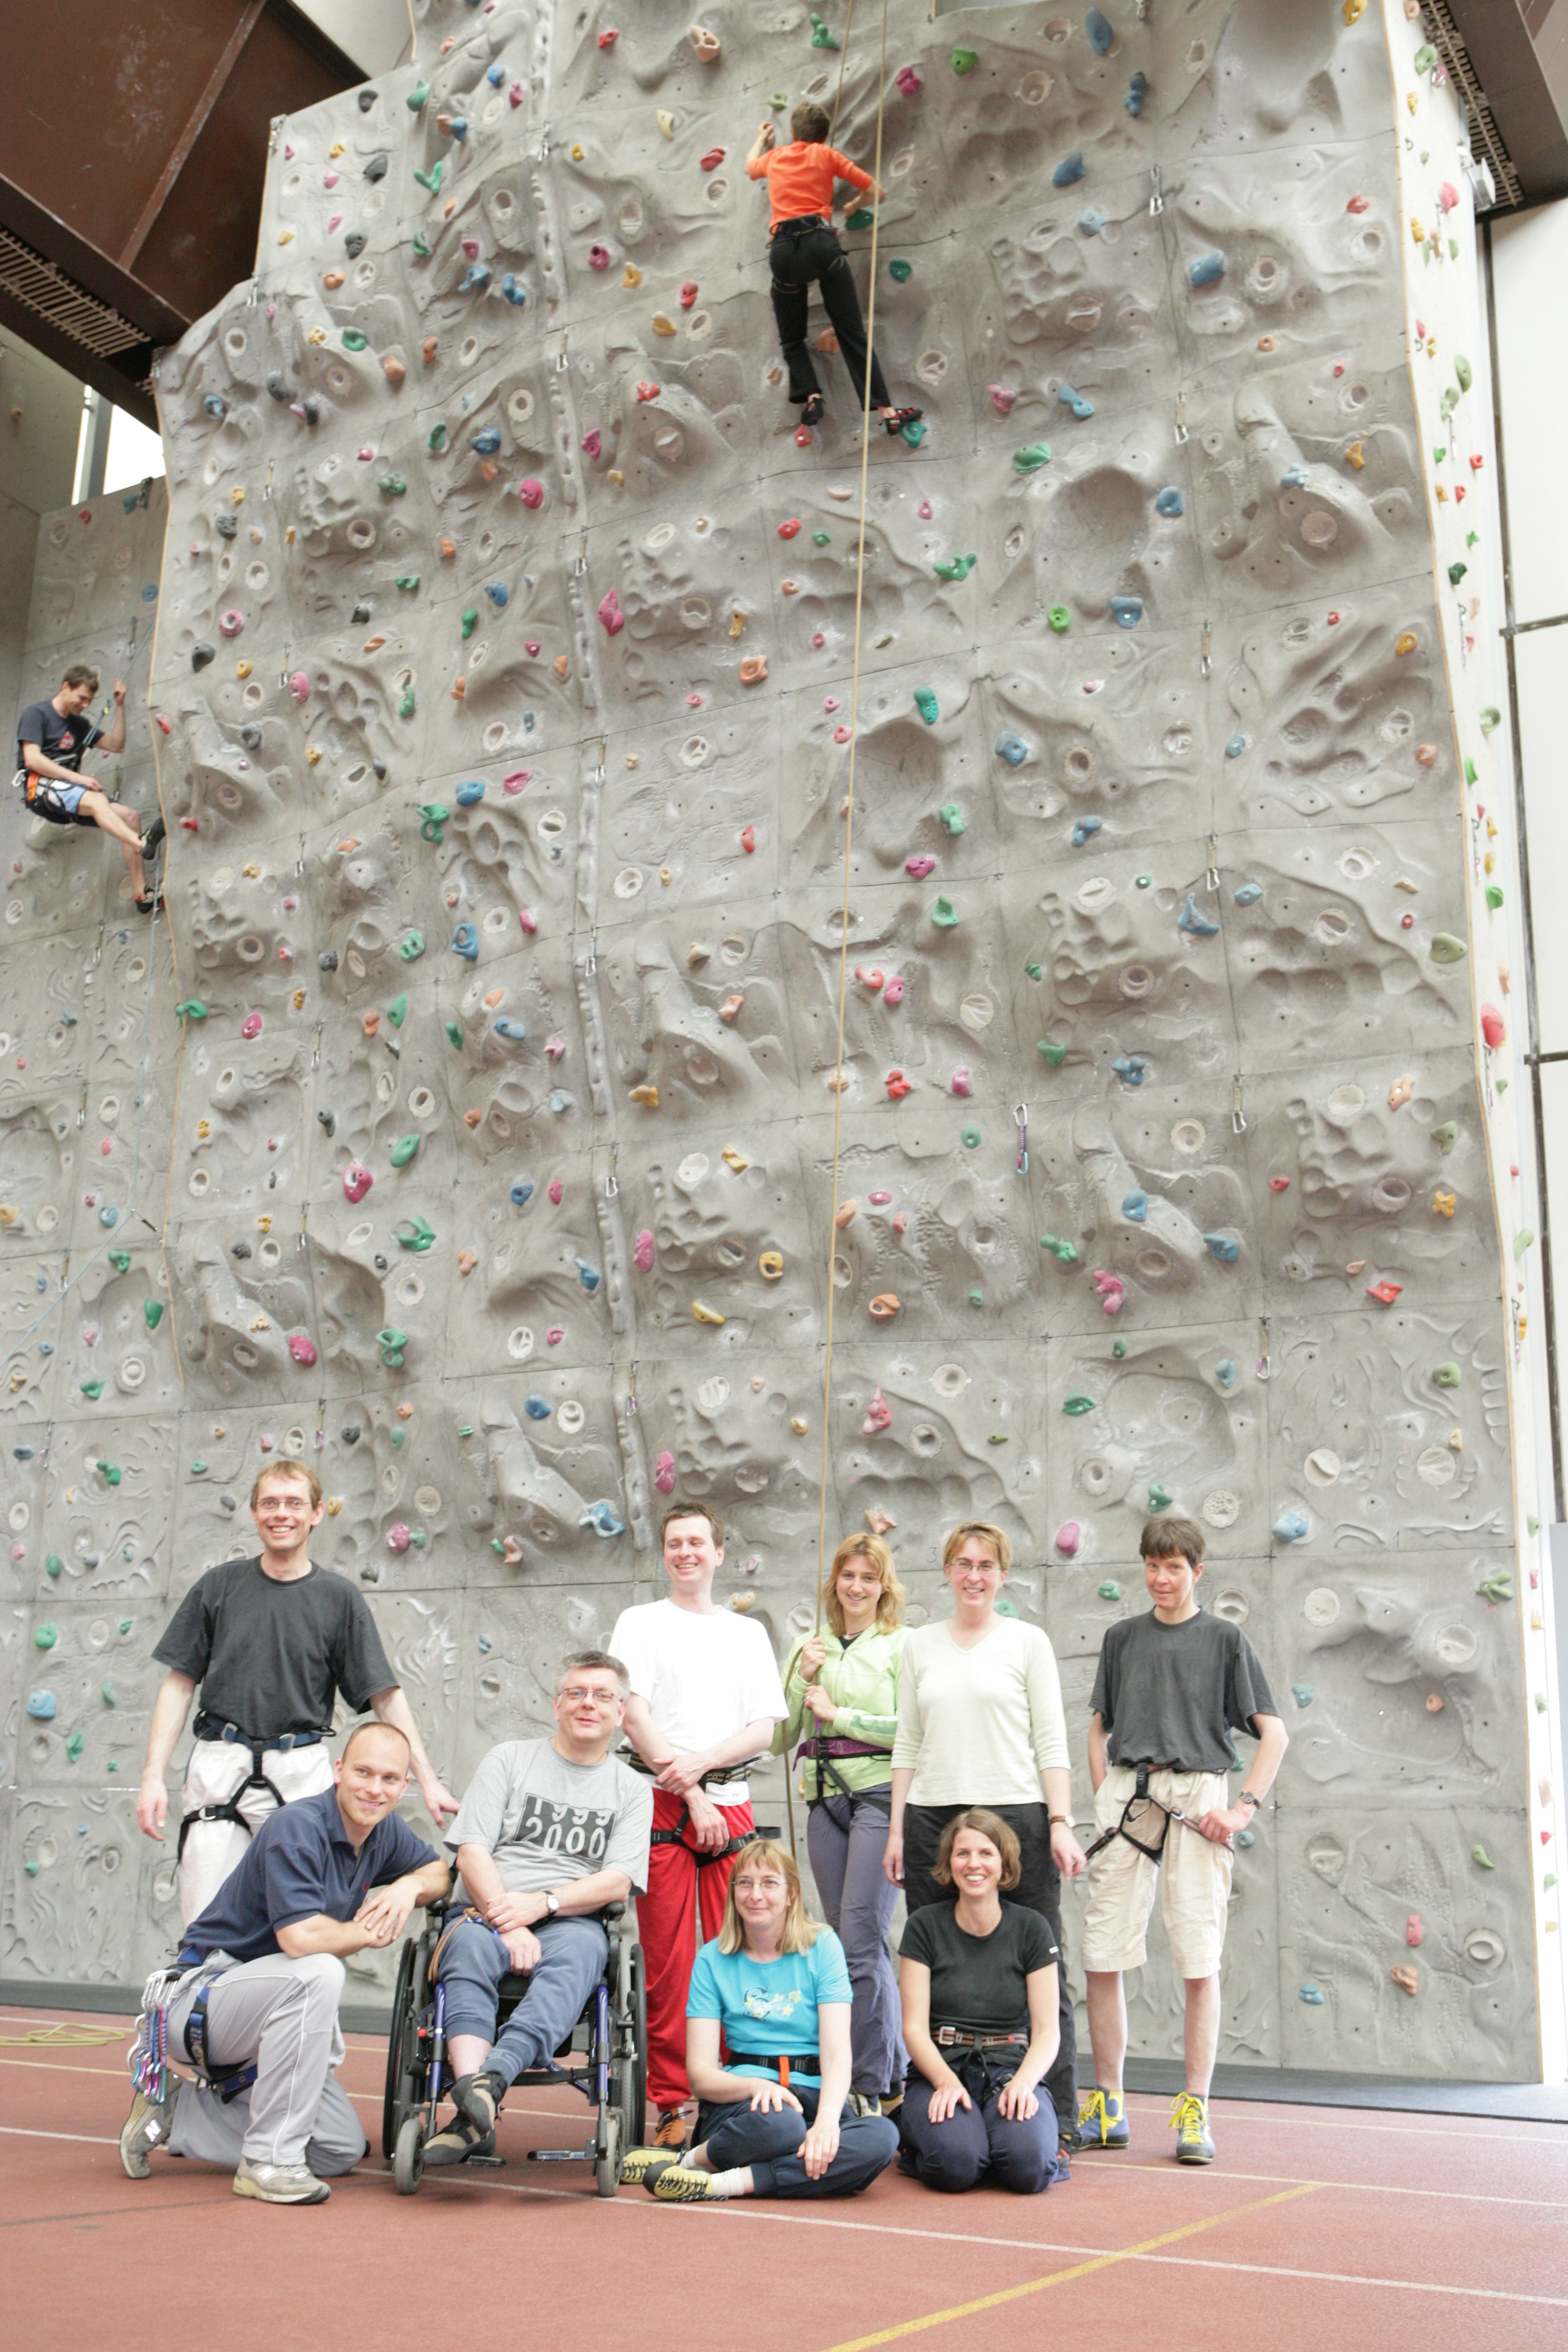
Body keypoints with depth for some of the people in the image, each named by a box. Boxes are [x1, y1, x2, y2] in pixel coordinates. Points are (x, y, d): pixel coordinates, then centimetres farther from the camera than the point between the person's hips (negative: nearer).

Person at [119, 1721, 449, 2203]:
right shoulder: (296, 1828, -23)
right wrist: (369, 1933, -15)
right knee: (318, 1973, -35)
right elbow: (300, 1938, -35)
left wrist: (409, 1885, -5)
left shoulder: (384, 1831, 2)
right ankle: (269, 2161, -24)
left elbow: (438, 1870, 19)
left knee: (342, 2151, 1)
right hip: (201, 1996, -8)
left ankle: (176, 2114, 14)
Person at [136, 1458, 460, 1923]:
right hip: (219, 1767, 1)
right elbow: (179, 1683, 8)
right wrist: (153, 1775, 0)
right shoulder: (219, 1587, 7)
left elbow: (385, 1694, 2)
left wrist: (427, 1780, -3)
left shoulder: (339, 1598, 4)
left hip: (302, 1772, 0)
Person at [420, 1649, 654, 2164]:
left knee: (580, 1950, -36)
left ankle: (492, 2077, -56)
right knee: (469, 1944, -35)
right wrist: (506, 1921, -12)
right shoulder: (510, 1759, 16)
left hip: (573, 1922, 0)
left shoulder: (633, 1790, 18)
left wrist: (542, 1902, -12)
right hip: (488, 1910, 0)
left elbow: (618, 1882, 4)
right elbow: (471, 1851, 4)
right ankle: (475, 2103, -51)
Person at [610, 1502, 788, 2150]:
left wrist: (701, 1763, -9)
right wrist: (691, 1797, -9)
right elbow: (634, 1714, -3)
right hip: (661, 1804, -2)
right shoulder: (641, 1623, 9)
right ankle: (674, 2104, 4)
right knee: (667, 1962, -3)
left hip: (731, 1802, 2)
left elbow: (765, 1729, 9)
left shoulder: (748, 1633, 17)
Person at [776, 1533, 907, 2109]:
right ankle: (893, 2076, 18)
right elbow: (780, 1738, 14)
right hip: (825, 1797, 6)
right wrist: (801, 1680, -1)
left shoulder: (902, 1645, 0)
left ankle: (870, 2084, -3)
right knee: (847, 1944, 8)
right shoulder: (809, 1647, 15)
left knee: (859, 1940, -11)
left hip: (880, 1794, -6)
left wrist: (839, 1714, -7)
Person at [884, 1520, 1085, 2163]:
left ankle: (1054, 2116, 6)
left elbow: (1051, 1741, 0)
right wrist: (896, 1828, 7)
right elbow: (908, 1742, 13)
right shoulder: (920, 1645, 12)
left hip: (1016, 1816, -3)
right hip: (934, 1819, 3)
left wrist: (1060, 1823, -8)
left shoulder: (1028, 1641, 4)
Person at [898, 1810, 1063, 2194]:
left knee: (1029, 2165, -31)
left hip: (1011, 2072, 1)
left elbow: (1047, 2031, 4)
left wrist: (1023, 2081, -17)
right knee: (955, 2162, -32)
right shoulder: (924, 1926, 3)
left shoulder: (1030, 1928, 6)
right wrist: (947, 2082, -20)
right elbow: (915, 2028, -1)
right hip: (939, 2073, -1)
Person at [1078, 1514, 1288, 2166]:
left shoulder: (1223, 1638, 4)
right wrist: (1103, 1796, 6)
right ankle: (1108, 2107, 14)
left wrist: (1246, 1808, -7)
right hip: (1126, 1796, 3)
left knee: (1199, 1964, -2)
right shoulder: (1122, 1637, 14)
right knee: (1102, 1958, 2)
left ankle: (1194, 2113, 7)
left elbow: (1274, 1733, 2)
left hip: (1197, 1798, -3)